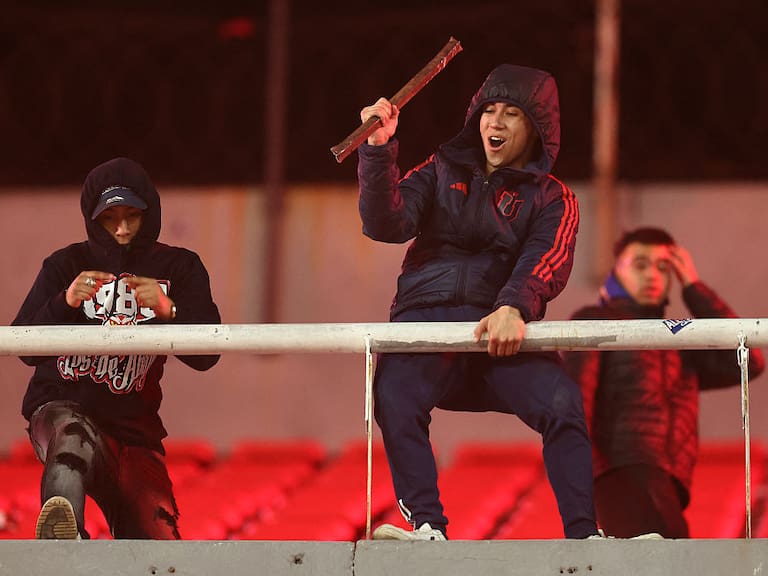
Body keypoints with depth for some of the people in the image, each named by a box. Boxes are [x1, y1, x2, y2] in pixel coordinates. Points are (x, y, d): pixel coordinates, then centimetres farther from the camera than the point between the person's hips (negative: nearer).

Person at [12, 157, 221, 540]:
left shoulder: (179, 268, 8)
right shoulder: (67, 264, 5)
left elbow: (206, 357, -4)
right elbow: (26, 350, -3)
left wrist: (168, 310, -23)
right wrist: (65, 302, -22)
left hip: (134, 427, 3)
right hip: (60, 406, -3)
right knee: (75, 439, -40)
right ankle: (59, 537, -68)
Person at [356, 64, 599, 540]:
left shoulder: (552, 199, 14)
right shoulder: (442, 173, 21)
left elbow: (545, 262, -6)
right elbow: (386, 224, 5)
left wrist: (513, 308, -28)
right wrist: (379, 148, -9)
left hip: (501, 334, 0)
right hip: (425, 325, 1)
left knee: (562, 402, -29)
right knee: (394, 394, -32)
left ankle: (583, 536, -28)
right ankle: (428, 528, -36)